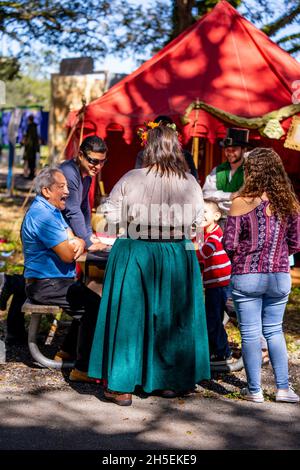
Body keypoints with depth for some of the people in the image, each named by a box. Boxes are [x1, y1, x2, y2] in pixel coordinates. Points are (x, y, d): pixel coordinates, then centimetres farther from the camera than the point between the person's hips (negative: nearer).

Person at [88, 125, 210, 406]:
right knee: (172, 318, 15)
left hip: (134, 254, -2)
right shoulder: (190, 183, -4)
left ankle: (122, 388, 11)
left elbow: (111, 215, -5)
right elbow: (198, 221, 5)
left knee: (129, 317, 7)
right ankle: (170, 382, 25)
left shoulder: (131, 179, -11)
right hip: (178, 257, 2)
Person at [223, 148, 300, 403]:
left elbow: (229, 243, -9)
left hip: (248, 277, -3)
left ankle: (254, 390, 12)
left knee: (251, 333, 6)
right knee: (274, 330, 17)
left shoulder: (241, 202, -11)